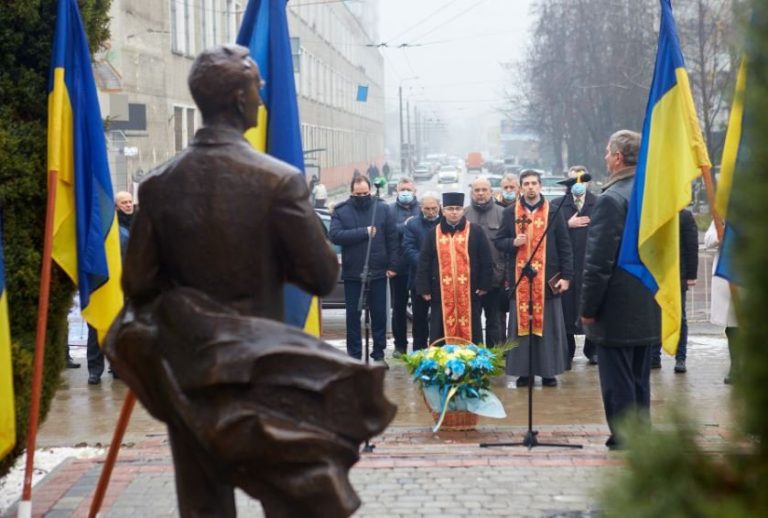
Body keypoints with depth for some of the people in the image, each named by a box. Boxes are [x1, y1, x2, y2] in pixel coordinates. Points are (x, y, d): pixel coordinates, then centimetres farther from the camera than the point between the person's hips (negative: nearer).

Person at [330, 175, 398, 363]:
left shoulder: (383, 209, 0)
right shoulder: (341, 211, -2)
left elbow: (392, 238, 1)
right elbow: (335, 235, -16)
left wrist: (392, 265, -4)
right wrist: (364, 232, -20)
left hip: (378, 272, 0)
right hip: (352, 272, 0)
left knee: (379, 314, 8)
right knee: (353, 315, 6)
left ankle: (379, 353, 18)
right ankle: (354, 355, 14)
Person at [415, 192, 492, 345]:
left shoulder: (476, 232, 3)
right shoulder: (433, 234, 7)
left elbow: (486, 261, 3)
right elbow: (424, 263, 6)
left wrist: (484, 285, -2)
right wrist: (424, 289, 0)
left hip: (469, 292, -1)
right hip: (441, 293, 1)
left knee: (469, 331, 3)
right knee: (441, 332, 3)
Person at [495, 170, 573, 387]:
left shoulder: (553, 212, 2)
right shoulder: (510, 213, 6)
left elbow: (564, 247, 2)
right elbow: (498, 241, 9)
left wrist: (566, 276, -4)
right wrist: (513, 242, -13)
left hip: (547, 279, -1)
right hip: (520, 278, 1)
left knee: (548, 325, 3)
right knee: (521, 324, 3)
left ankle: (548, 371, 10)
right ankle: (524, 372, 9)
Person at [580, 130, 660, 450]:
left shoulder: (611, 200, -18)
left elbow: (598, 261, -19)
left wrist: (588, 308, -12)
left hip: (617, 309, -8)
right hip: (649, 306, 8)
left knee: (617, 379, 1)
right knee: (639, 376, 17)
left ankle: (624, 438, 5)